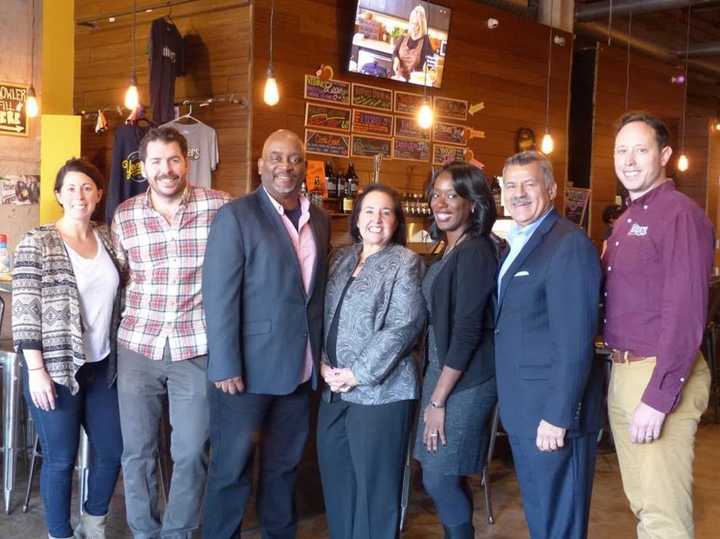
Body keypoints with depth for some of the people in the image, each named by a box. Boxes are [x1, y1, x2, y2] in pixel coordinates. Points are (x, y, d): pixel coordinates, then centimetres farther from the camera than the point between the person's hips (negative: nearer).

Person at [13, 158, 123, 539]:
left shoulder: (108, 238, 7)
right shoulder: (36, 243, -8)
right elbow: (24, 312, -11)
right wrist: (36, 370, -16)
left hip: (102, 367, 6)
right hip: (56, 369, -5)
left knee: (113, 450, 12)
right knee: (60, 459, 5)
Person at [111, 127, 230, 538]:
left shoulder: (219, 206, -5)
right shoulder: (124, 216, 3)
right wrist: (137, 315, 12)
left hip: (197, 348, -2)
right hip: (137, 346, 2)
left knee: (192, 452, 5)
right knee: (137, 451, 10)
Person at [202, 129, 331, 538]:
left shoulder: (320, 220, 9)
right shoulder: (237, 216, -10)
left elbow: (319, 288, 13)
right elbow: (220, 296, -14)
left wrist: (321, 355, 9)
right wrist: (226, 365, -18)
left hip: (301, 367, 6)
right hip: (249, 366, -6)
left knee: (285, 464, 19)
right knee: (232, 468, 7)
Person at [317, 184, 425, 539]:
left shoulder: (405, 262, -6)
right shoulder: (340, 259, 13)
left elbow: (403, 326, -14)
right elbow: (323, 316, 13)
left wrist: (358, 374, -16)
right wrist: (323, 363, -3)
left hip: (380, 390, -6)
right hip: (334, 389, 6)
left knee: (375, 482, 3)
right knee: (335, 477, 13)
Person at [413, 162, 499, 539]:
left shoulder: (475, 252, -16)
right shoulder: (450, 251, 11)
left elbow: (468, 331, -20)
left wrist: (438, 399, -17)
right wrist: (434, 390, 10)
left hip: (465, 380, -9)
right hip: (442, 370, 9)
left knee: (439, 478, -3)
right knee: (442, 477, 13)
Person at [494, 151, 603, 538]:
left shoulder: (569, 244, -16)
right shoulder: (516, 245, 13)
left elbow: (575, 342, -21)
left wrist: (557, 417, -22)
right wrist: (510, 404, 11)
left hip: (553, 410, -9)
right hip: (522, 408, 9)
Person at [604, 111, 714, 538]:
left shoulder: (680, 214, -14)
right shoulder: (626, 221, 16)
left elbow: (685, 314, -21)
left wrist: (658, 398, -24)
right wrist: (622, 373, 8)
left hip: (661, 375, -9)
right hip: (621, 373, 9)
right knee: (642, 503, 19)